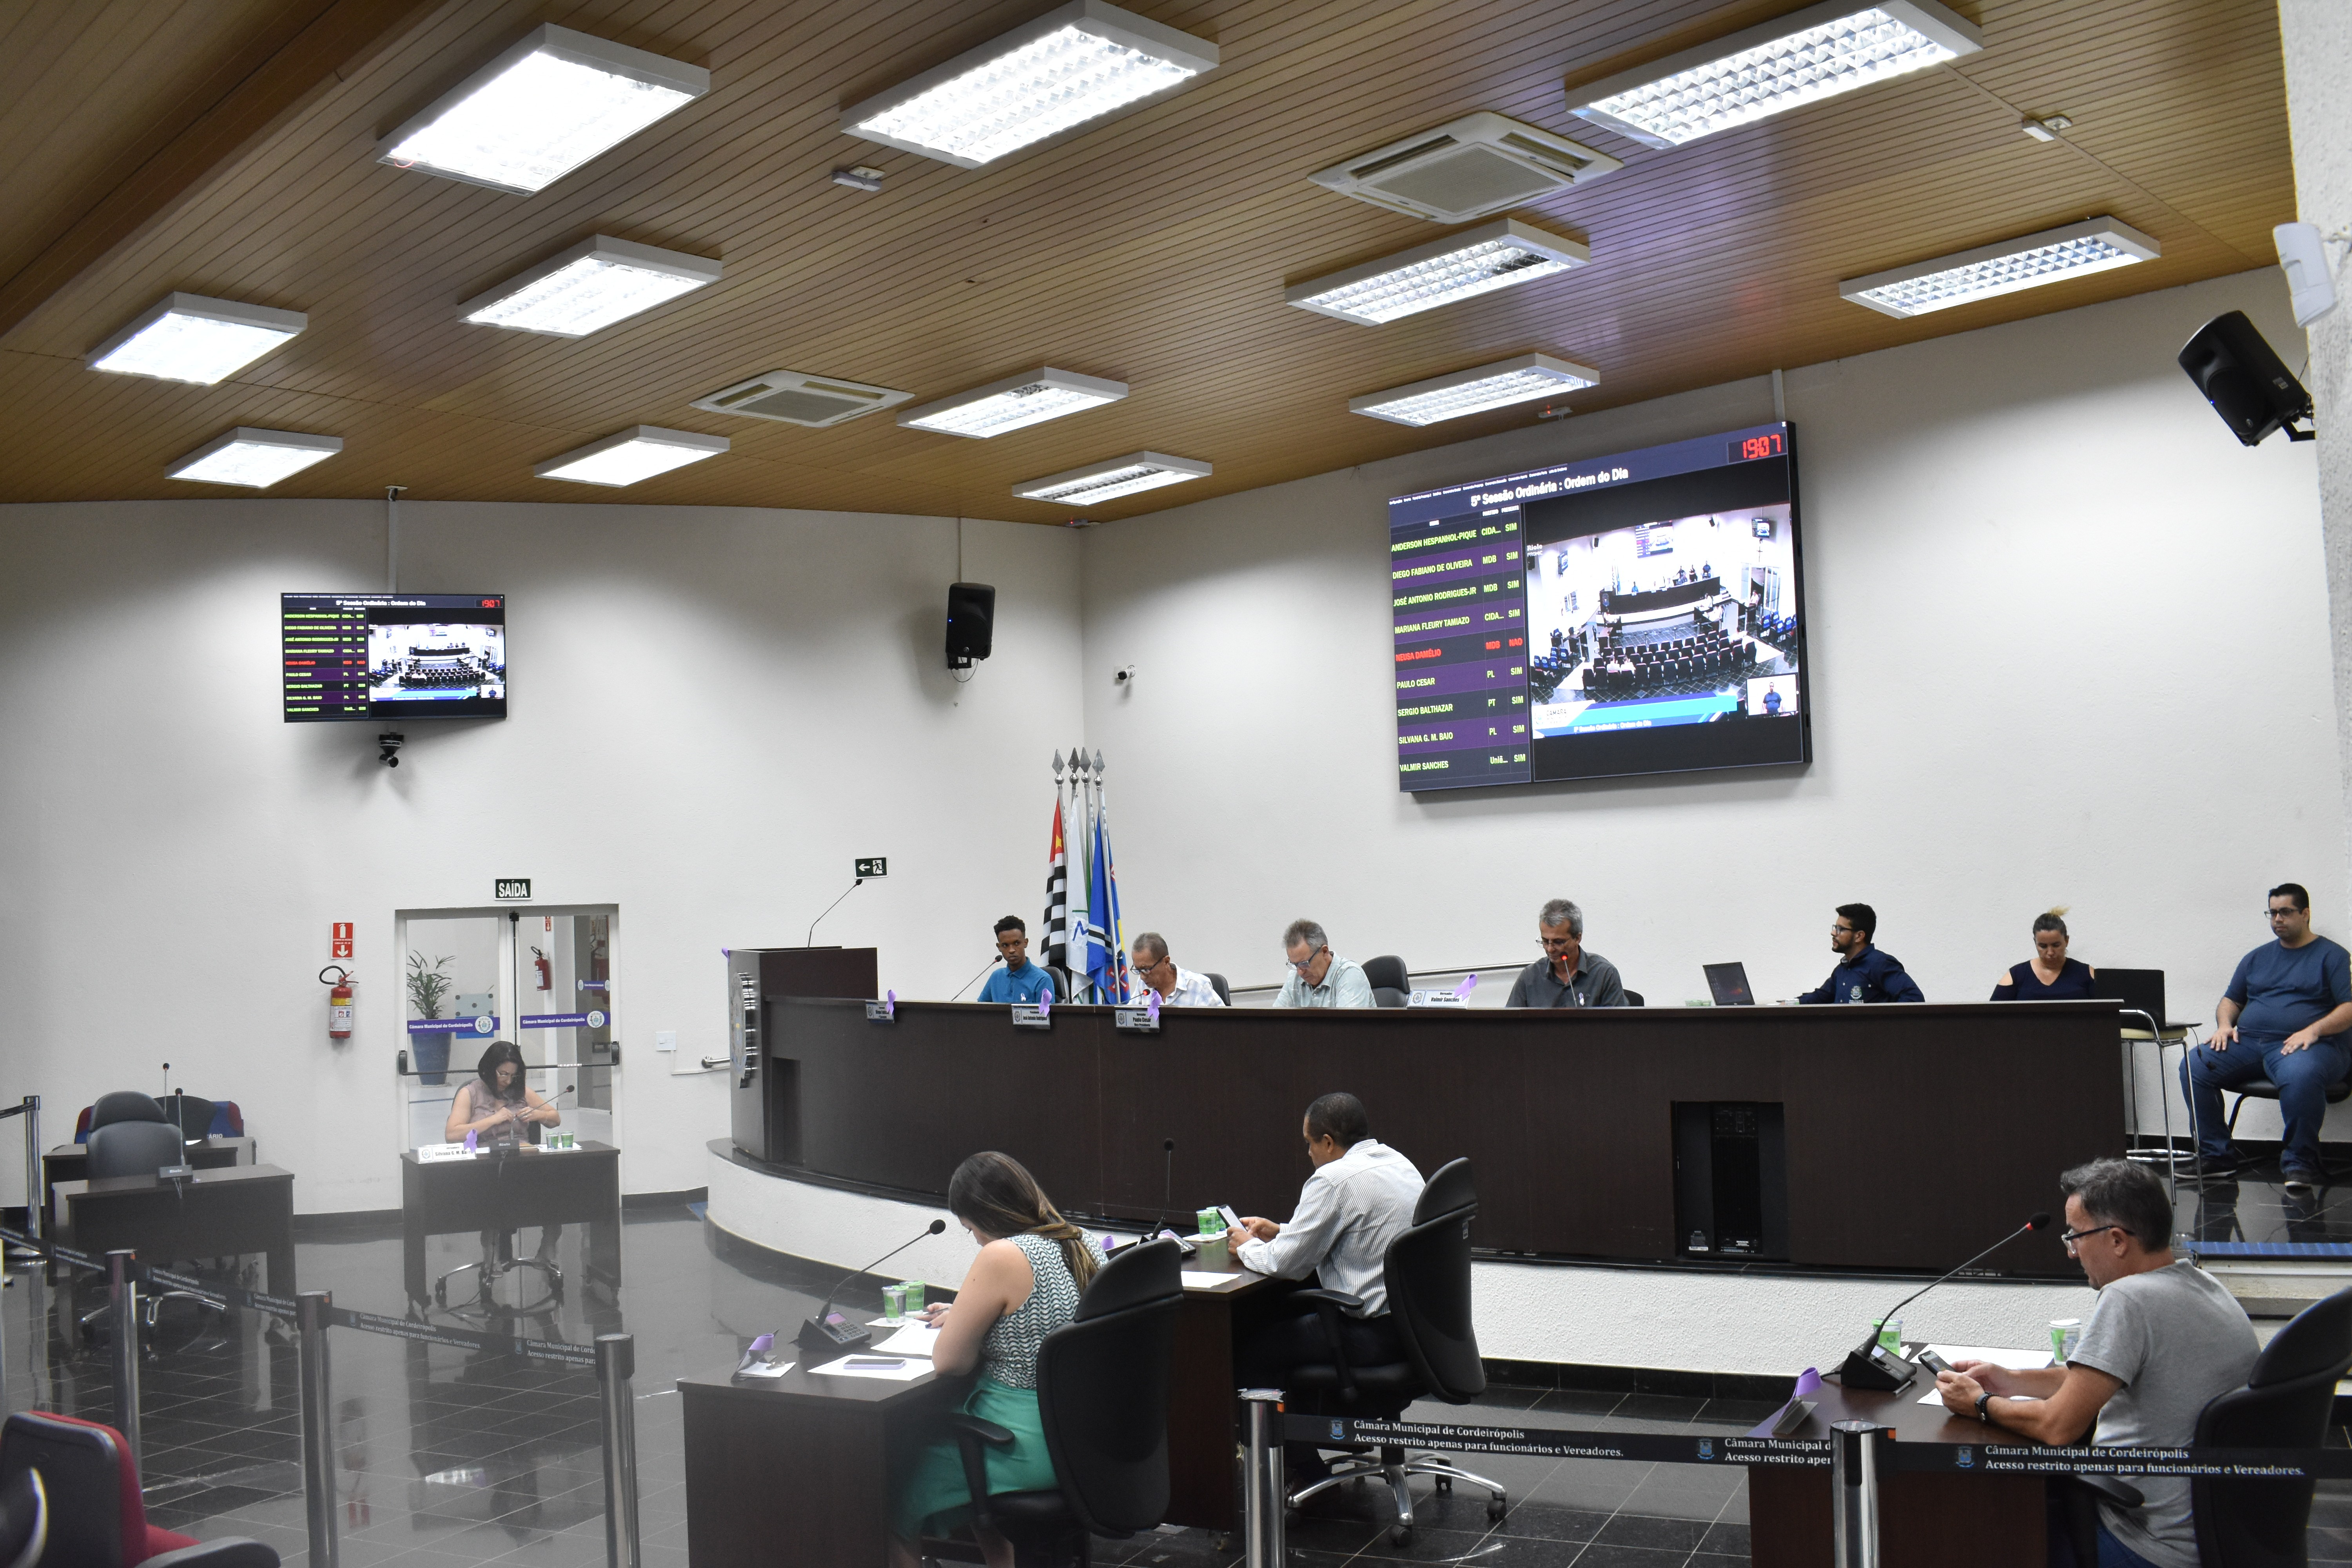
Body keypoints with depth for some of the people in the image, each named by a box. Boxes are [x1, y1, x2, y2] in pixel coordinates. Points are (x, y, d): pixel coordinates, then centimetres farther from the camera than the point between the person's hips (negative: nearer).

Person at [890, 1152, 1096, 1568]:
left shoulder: (1003, 1257, -21)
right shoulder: (1082, 1244, 4)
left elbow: (948, 1361, -15)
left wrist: (958, 1323, 4)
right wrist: (965, 1314, 18)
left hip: (1030, 1450, -9)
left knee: (896, 1492, 10)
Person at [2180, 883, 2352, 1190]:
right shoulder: (2258, 957, 24)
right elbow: (2230, 1000, 27)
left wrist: (2314, 1030, -19)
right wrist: (2224, 1024, 4)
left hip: (2304, 1046, -5)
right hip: (2249, 1042, 5)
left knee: (2301, 1075, -41)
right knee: (2193, 1067, -19)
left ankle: (2299, 1164, -27)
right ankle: (2215, 1156, -14)